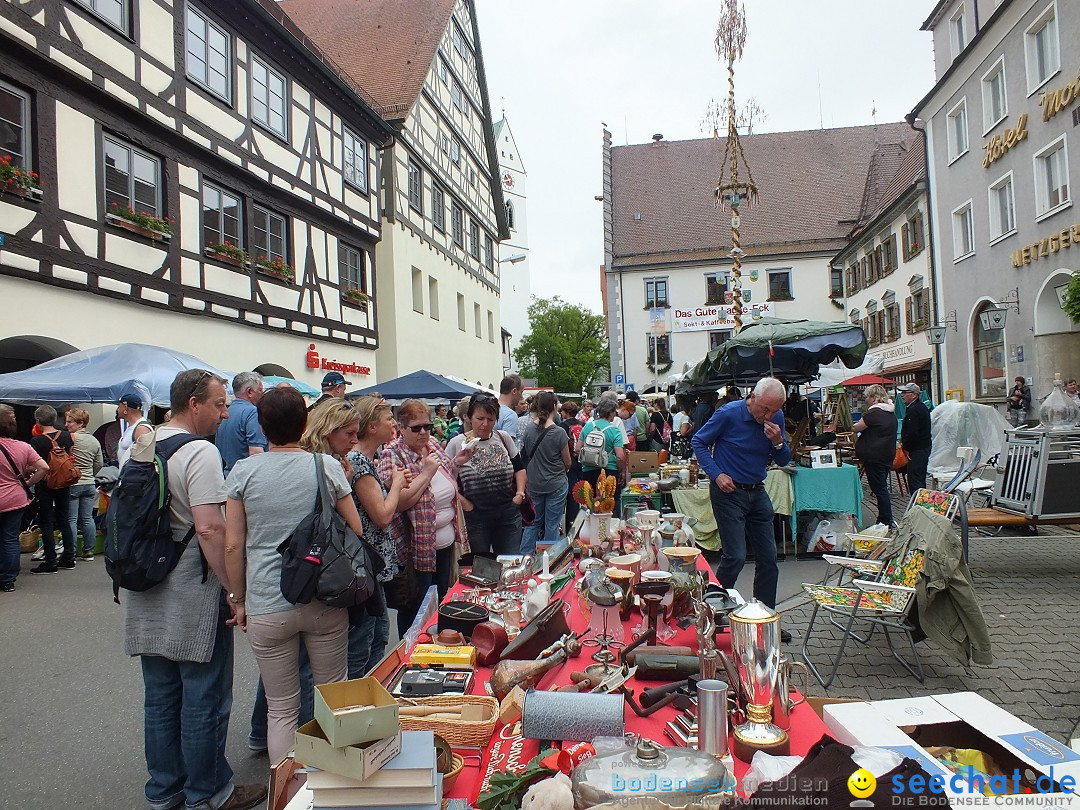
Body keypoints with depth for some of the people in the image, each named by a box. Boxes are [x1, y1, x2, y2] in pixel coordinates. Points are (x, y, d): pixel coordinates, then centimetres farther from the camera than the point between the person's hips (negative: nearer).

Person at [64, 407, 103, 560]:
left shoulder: (70, 438, -13)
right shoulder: (94, 441, 7)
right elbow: (99, 464, 13)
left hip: (71, 484, -6)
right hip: (89, 485, 6)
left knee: (71, 520, 0)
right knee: (87, 519, 10)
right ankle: (88, 551, 15)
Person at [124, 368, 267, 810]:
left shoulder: (143, 449, 9)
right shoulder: (200, 452, -18)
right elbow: (209, 529, -25)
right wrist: (238, 591, -19)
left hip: (148, 598, 9)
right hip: (193, 597, -8)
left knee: (159, 698, 18)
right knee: (203, 701, 6)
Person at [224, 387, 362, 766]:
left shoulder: (243, 472, -3)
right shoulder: (327, 466, -3)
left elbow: (233, 546, -2)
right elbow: (355, 530, 2)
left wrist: (239, 599, 9)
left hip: (267, 606, 0)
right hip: (326, 602, 1)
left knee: (281, 708, 12)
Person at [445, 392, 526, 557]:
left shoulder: (504, 437, 3)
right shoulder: (457, 443, -5)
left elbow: (519, 467, 14)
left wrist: (520, 492, 2)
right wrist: (463, 502, -11)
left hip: (508, 514, 2)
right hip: (474, 518, -2)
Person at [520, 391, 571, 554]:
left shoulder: (528, 429, -6)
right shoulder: (559, 433, -16)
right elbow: (568, 463, -6)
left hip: (533, 484, 4)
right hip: (556, 485, -4)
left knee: (533, 522, 17)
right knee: (552, 525, 7)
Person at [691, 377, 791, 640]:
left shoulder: (776, 419, 0)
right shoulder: (729, 414, -15)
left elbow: (783, 461, 6)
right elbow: (698, 442, -6)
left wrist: (778, 442, -16)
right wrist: (716, 474, -16)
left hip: (757, 492, 6)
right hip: (729, 492, -6)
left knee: (768, 556, 8)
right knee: (735, 556, -9)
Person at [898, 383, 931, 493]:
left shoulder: (913, 410, -19)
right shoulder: (923, 407, 15)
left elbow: (912, 433, -24)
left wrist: (906, 448, -12)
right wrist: (904, 442, 16)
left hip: (917, 451, -11)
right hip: (925, 447, 11)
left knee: (914, 480, -9)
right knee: (921, 479, 18)